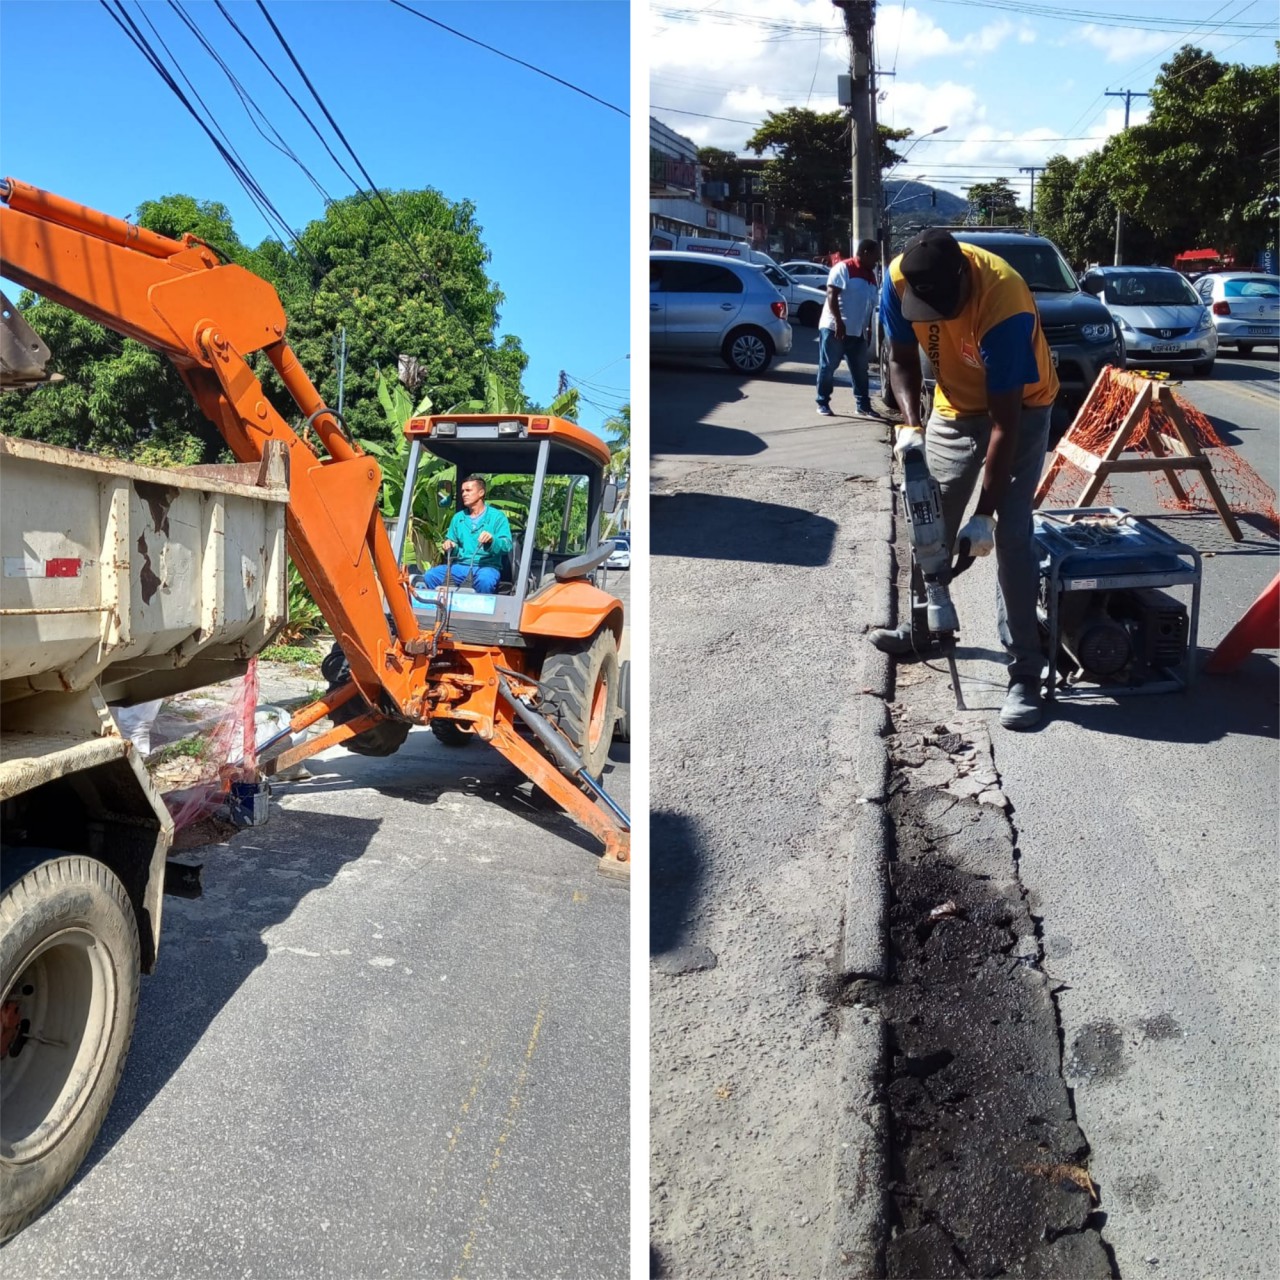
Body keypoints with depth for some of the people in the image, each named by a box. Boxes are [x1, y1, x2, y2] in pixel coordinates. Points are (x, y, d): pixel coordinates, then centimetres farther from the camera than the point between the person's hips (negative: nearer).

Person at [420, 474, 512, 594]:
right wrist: (449, 546, -1)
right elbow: (452, 544, 23)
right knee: (431, 575, -20)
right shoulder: (458, 518, 20)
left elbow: (507, 546, -6)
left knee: (484, 579, -40)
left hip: (487, 567, -4)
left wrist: (492, 540, -26)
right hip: (460, 566, 5)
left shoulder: (497, 516, 4)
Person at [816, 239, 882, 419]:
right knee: (828, 367, 0)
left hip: (857, 332, 7)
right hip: (834, 328, -7)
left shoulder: (871, 275, 16)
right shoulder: (843, 268, -7)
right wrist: (838, 323, -21)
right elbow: (832, 296, -14)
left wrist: (868, 329, 16)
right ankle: (823, 403, 8)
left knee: (860, 371, 7)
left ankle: (863, 406, 12)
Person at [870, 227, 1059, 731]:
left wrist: (985, 512, -31)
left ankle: (1025, 672, -11)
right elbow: (902, 359, -5)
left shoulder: (1003, 303, -37)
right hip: (954, 405, 5)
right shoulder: (898, 279, -22)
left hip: (1020, 409, -5)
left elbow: (1004, 421, -32)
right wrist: (911, 424, -21)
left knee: (1010, 534, -15)